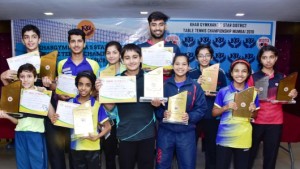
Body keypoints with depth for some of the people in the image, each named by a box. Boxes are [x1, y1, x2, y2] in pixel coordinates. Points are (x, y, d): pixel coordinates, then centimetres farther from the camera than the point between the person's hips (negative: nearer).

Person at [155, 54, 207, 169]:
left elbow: (201, 108, -1)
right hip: (165, 132, 1)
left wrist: (190, 116, -18)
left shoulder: (195, 87, 1)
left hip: (187, 133, 0)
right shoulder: (164, 85, 2)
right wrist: (162, 113, -18)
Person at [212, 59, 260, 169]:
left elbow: (255, 116, 11)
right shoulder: (223, 92, -3)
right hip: (225, 138, -1)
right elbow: (214, 113, 1)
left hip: (244, 138, 2)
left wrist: (253, 111, -11)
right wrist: (226, 107, -16)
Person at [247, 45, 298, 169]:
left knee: (271, 154, 7)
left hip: (275, 121, 2)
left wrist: (293, 94, -6)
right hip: (257, 120, -2)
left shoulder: (282, 77, 8)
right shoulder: (254, 77, -1)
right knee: (250, 152, 2)